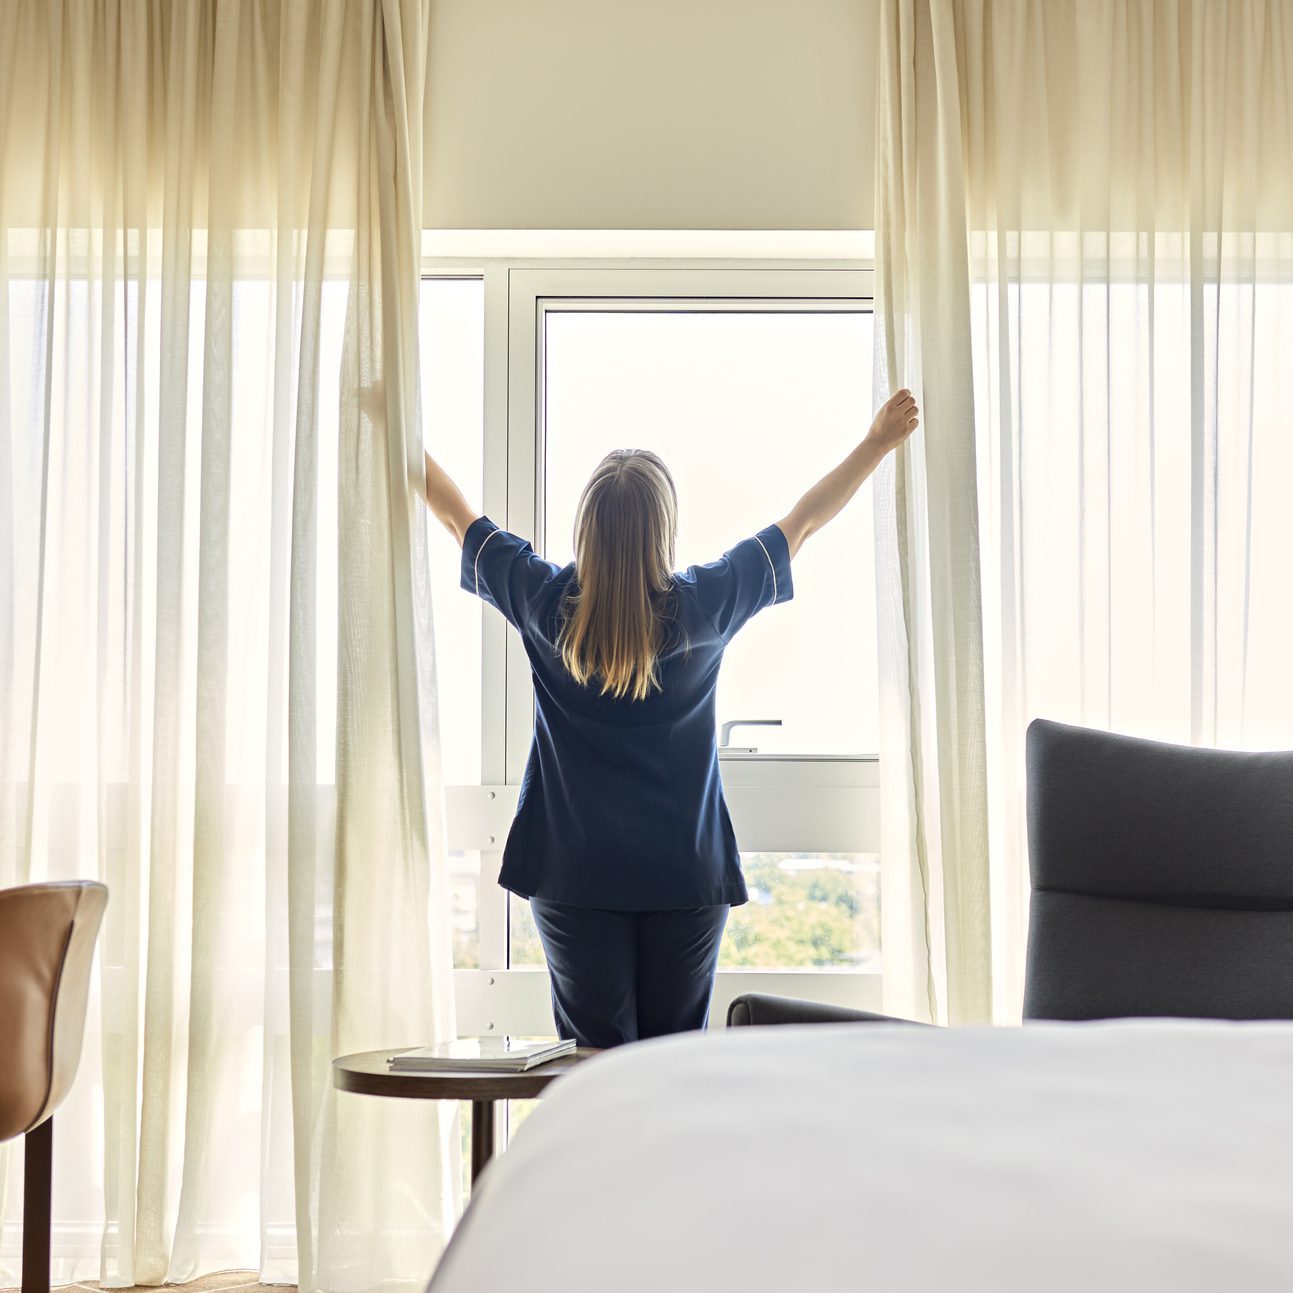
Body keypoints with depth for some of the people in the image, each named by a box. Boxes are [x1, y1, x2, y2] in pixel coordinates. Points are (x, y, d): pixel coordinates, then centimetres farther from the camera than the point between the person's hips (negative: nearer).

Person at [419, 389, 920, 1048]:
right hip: (686, 873, 0)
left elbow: (459, 516, 7)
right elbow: (802, 522, 3)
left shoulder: (548, 604, -6)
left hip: (574, 876, 1)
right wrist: (878, 442, 14)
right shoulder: (702, 605, -8)